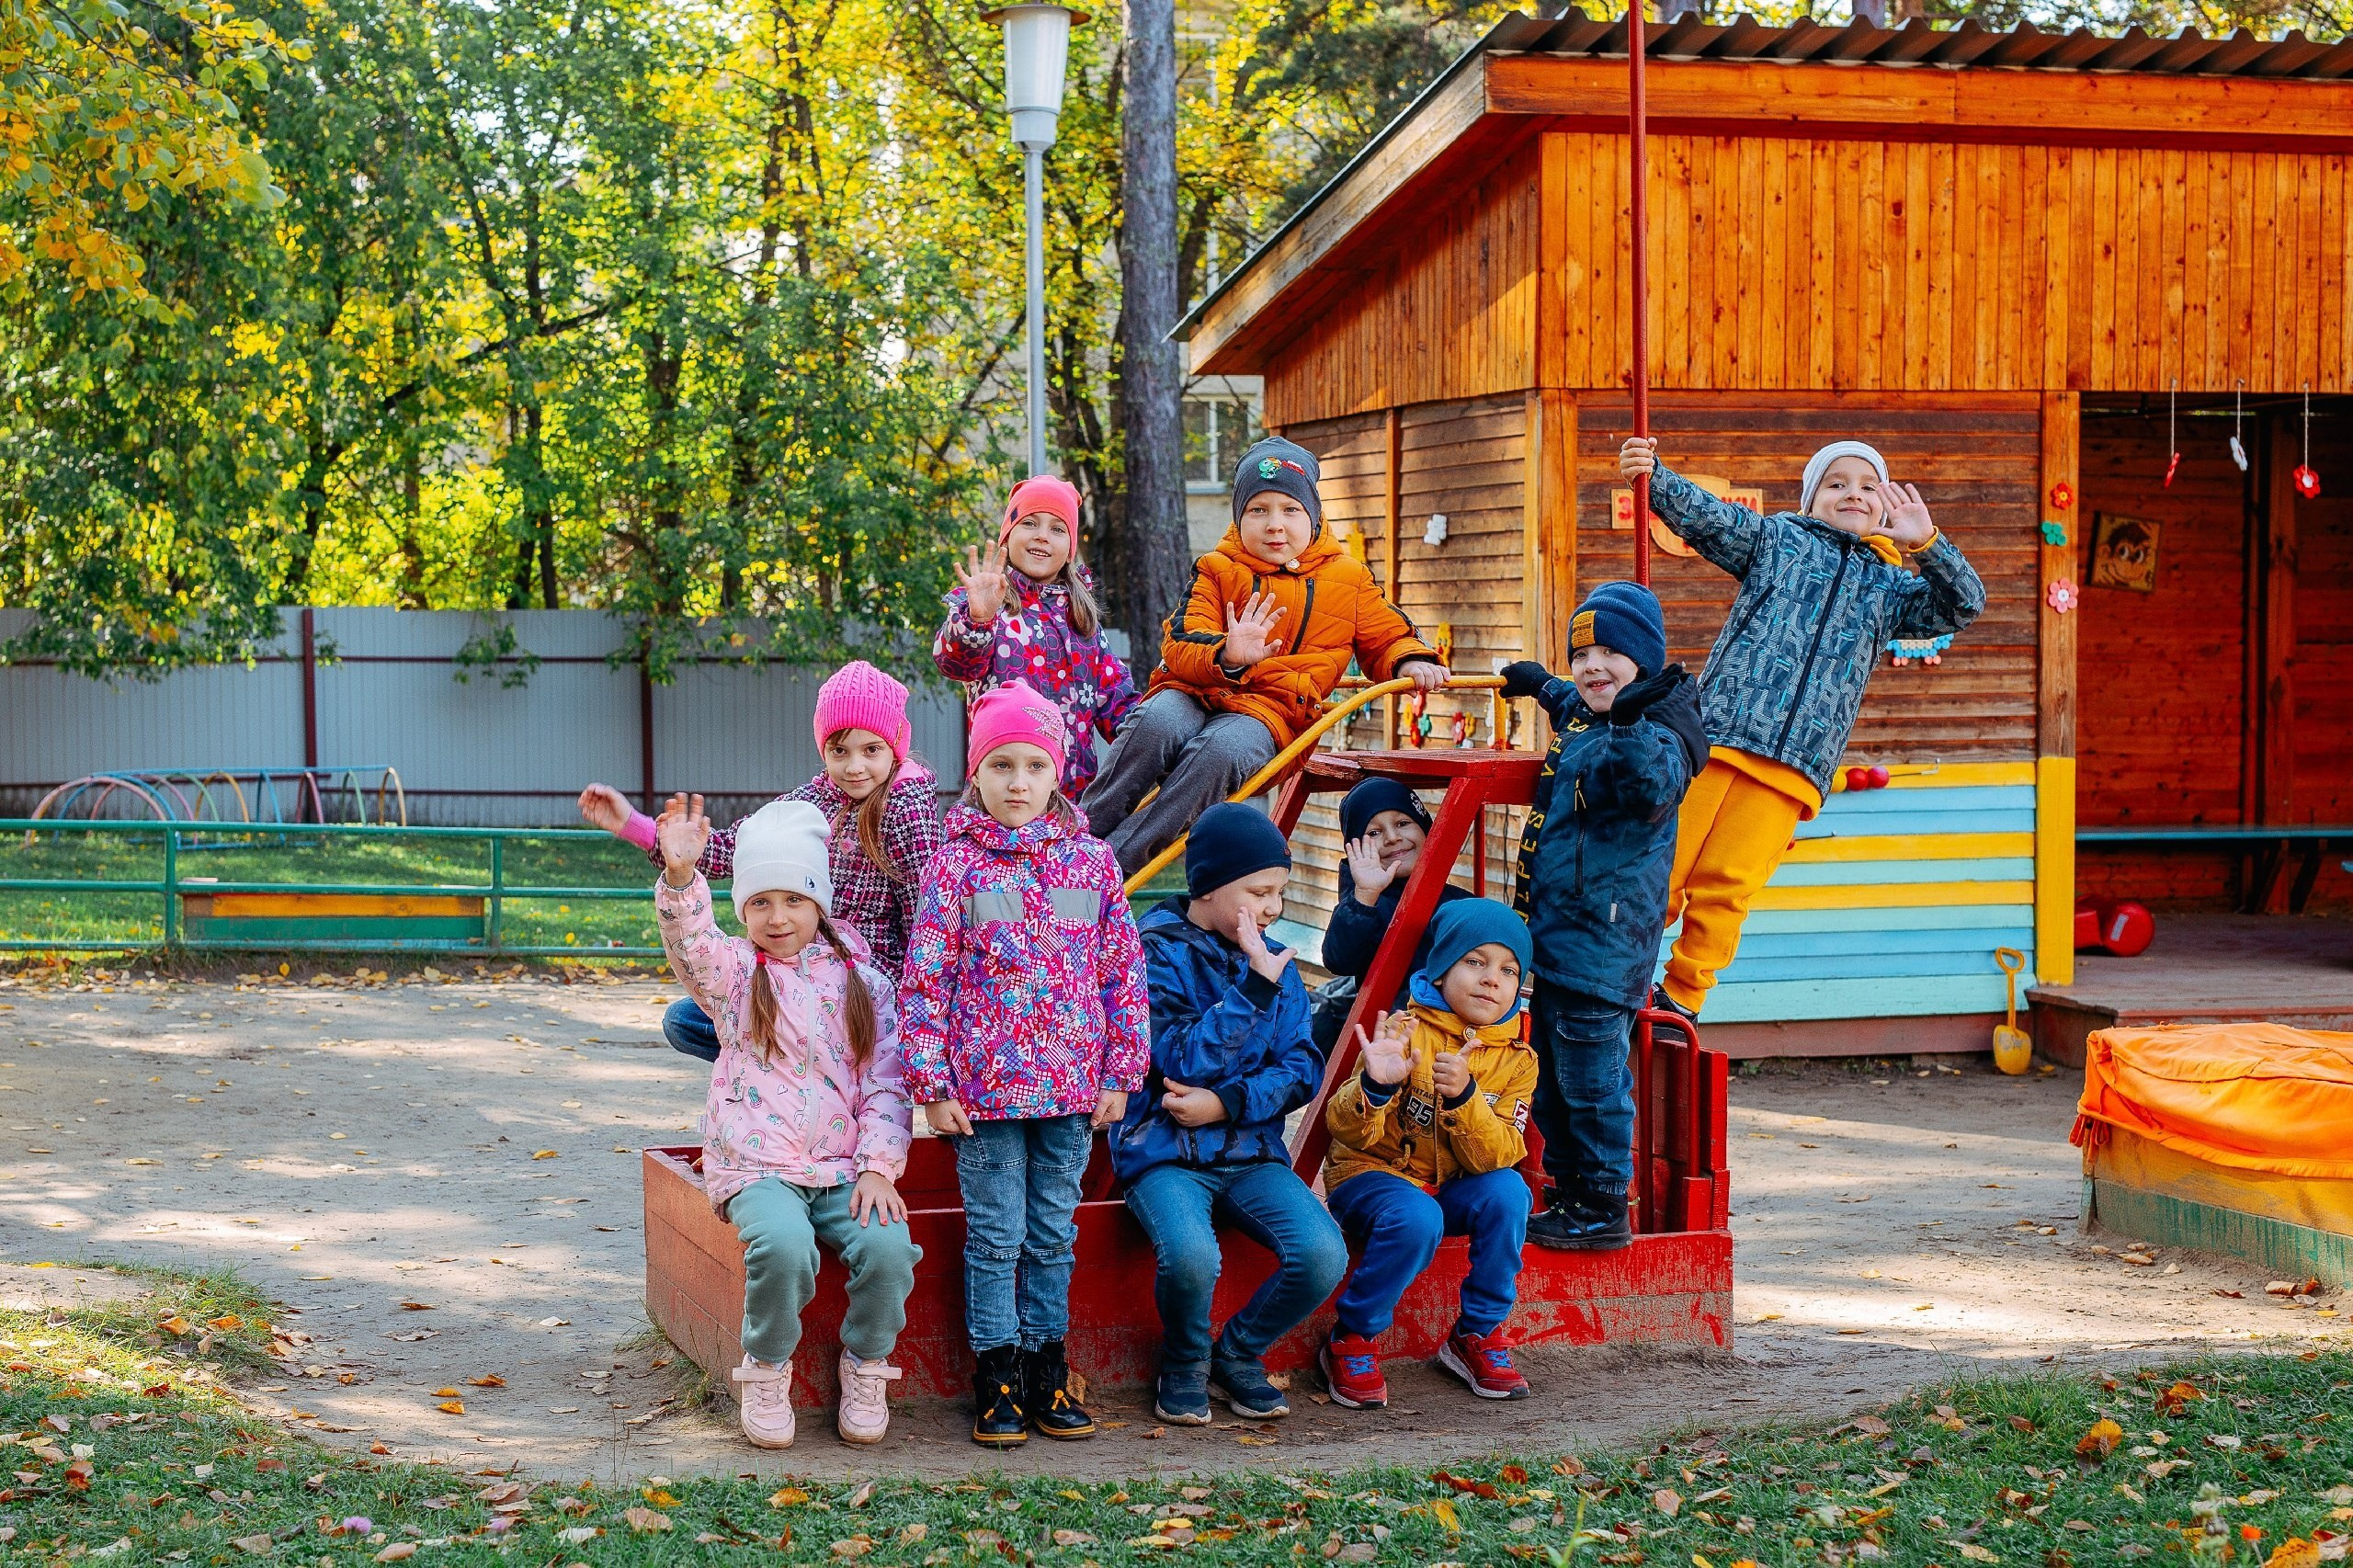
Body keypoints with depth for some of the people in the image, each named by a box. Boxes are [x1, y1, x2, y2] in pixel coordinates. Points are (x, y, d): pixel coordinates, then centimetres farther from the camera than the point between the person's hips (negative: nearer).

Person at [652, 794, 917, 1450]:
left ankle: (866, 1368, 0)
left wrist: (878, 1167, -8)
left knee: (889, 1247, -28)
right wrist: (680, 874, -38)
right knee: (784, 1244, -34)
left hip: (843, 1168, 2)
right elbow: (691, 941, -17)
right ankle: (765, 1371, -7)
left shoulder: (861, 981, 10)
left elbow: (886, 1082, 6)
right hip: (756, 1168, -2)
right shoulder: (733, 972, 7)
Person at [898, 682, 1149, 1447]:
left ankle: (1047, 1369, 20)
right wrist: (932, 1083, -9)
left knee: (1054, 1233, 11)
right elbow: (924, 979, -4)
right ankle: (996, 1373, 12)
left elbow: (1124, 973, 8)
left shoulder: (1092, 861, 5)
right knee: (996, 1234, 3)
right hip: (986, 1087, -3)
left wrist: (1121, 1074, 5)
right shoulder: (956, 864, -4)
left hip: (1071, 1087, 3)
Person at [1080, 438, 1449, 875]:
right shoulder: (1217, 569, 9)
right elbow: (1179, 644, -2)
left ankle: (1115, 864, -39)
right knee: (1155, 724, -37)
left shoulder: (1347, 578, 14)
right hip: (1194, 690, 1)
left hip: (1268, 709, -1)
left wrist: (1412, 662, -3)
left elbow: (1388, 638, 22)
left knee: (1221, 749, -37)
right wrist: (1226, 656, -25)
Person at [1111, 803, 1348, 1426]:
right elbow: (1183, 1063, -17)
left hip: (1251, 1152, 4)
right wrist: (1254, 989, -21)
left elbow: (1302, 1068, 4)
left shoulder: (1272, 960, 11)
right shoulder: (1157, 954, -5)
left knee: (1323, 1254, -22)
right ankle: (1184, 1363, 0)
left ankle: (1239, 1354, 6)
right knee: (1190, 1257, -34)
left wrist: (1227, 1103, -13)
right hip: (1164, 1153, -4)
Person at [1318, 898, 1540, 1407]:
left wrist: (1464, 1097, -32)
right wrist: (1374, 1088, -42)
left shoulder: (1517, 1060, -2)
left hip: (1451, 1189, 4)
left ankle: (1477, 1335, -8)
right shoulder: (1406, 1031, -14)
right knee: (1416, 1218, -35)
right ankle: (1351, 1341, -14)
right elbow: (1347, 1131, -19)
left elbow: (1499, 1155, -14)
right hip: (1369, 1175, -4)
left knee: (1506, 1191, -26)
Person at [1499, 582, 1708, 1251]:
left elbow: (1649, 782, -39)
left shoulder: (1656, 736, -15)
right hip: (1556, 942, 10)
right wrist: (1542, 686, 57)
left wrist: (1632, 721, -53)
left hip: (1603, 945, -10)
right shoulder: (1582, 724, 15)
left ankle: (1605, 1209, 3)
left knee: (1591, 1082, -6)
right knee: (1552, 1087, 17)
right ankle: (1568, 1200, 27)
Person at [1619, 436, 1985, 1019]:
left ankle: (1682, 998, 11)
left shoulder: (1891, 586, 22)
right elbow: (1704, 515, 3)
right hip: (1716, 734, -1)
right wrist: (1654, 476, -17)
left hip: (1794, 764, 1)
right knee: (1663, 867, -5)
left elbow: (1964, 605, 10)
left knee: (1724, 889, -4)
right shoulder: (1777, 537, 16)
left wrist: (1926, 545, -6)